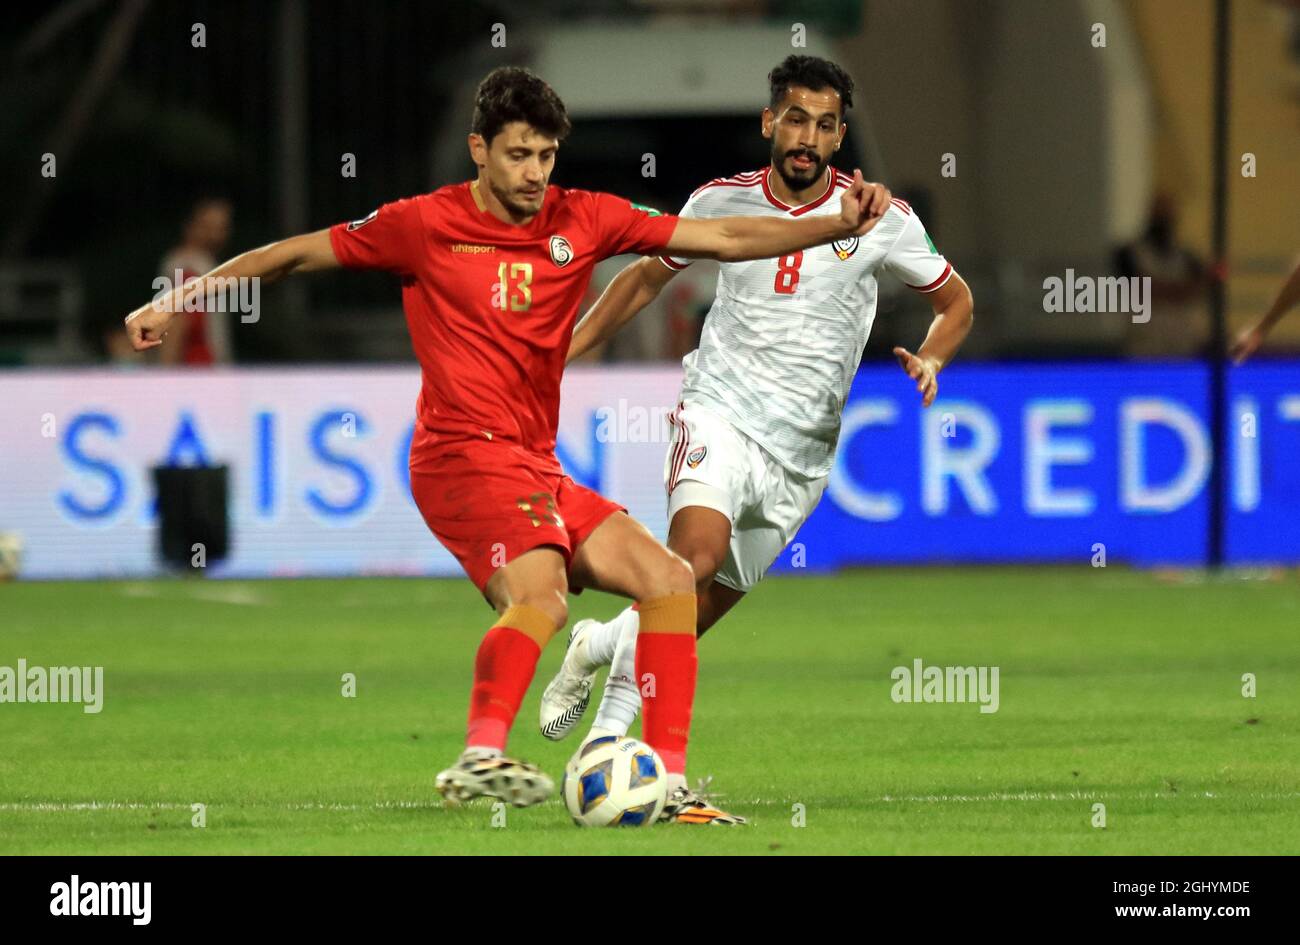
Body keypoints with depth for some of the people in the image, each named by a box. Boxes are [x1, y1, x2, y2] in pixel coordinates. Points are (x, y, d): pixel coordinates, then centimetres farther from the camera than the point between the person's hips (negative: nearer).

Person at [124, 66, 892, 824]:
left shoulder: (583, 221, 8)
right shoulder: (426, 225, -2)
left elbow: (722, 239, 7)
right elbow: (297, 254, 6)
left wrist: (838, 226, -4)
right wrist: (178, 302, 6)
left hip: (538, 471, 7)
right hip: (467, 455, -7)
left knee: (670, 580, -1)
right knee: (540, 596, -31)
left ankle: (669, 781, -1)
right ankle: (481, 757, -45)